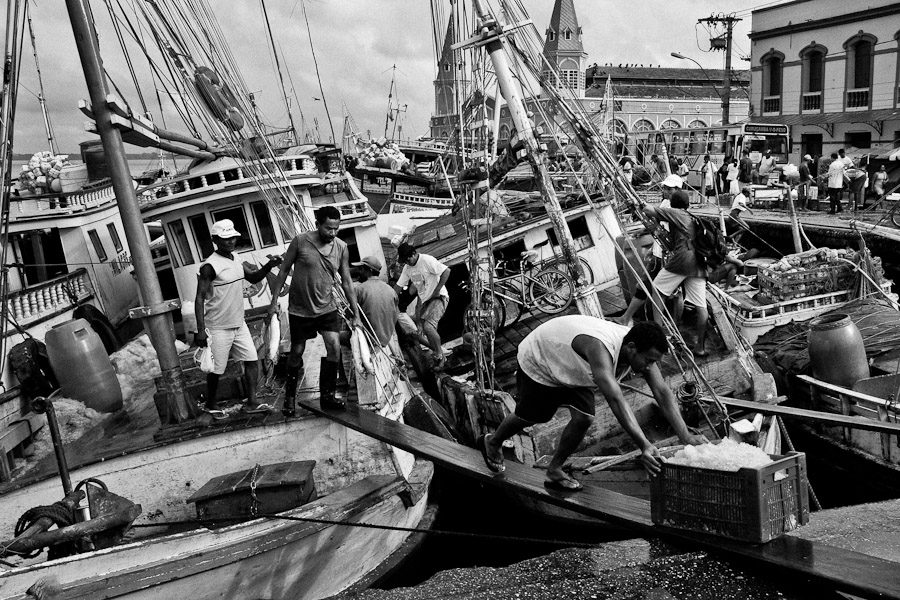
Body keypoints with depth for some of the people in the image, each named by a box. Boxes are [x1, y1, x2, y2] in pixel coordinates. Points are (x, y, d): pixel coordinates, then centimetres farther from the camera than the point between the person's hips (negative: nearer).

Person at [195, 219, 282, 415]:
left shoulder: (235, 259, 5)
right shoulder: (210, 266, -18)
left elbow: (253, 278, 16)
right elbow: (200, 298, -18)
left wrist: (268, 266, -5)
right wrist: (201, 330, -22)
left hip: (239, 324, 7)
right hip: (219, 329, -7)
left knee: (252, 360, 5)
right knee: (216, 369, 6)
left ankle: (251, 402, 14)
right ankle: (210, 404, 28)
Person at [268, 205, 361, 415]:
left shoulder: (341, 248, -5)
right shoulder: (300, 241, -13)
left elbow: (346, 282, 2)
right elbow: (284, 270, -2)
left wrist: (356, 315, 2)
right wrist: (275, 300, -4)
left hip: (327, 307, 2)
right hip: (300, 309, -2)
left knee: (334, 347, -11)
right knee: (297, 352, 8)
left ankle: (327, 395, 6)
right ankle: (289, 396, 27)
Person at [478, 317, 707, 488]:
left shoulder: (640, 348, -24)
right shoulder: (599, 347, -46)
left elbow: (663, 392, -23)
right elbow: (615, 399, -55)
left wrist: (685, 436, -31)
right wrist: (644, 446, -59)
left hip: (571, 368, 6)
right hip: (536, 359, -6)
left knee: (583, 417, -11)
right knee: (528, 416, 9)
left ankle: (554, 472, 9)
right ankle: (492, 442, 41)